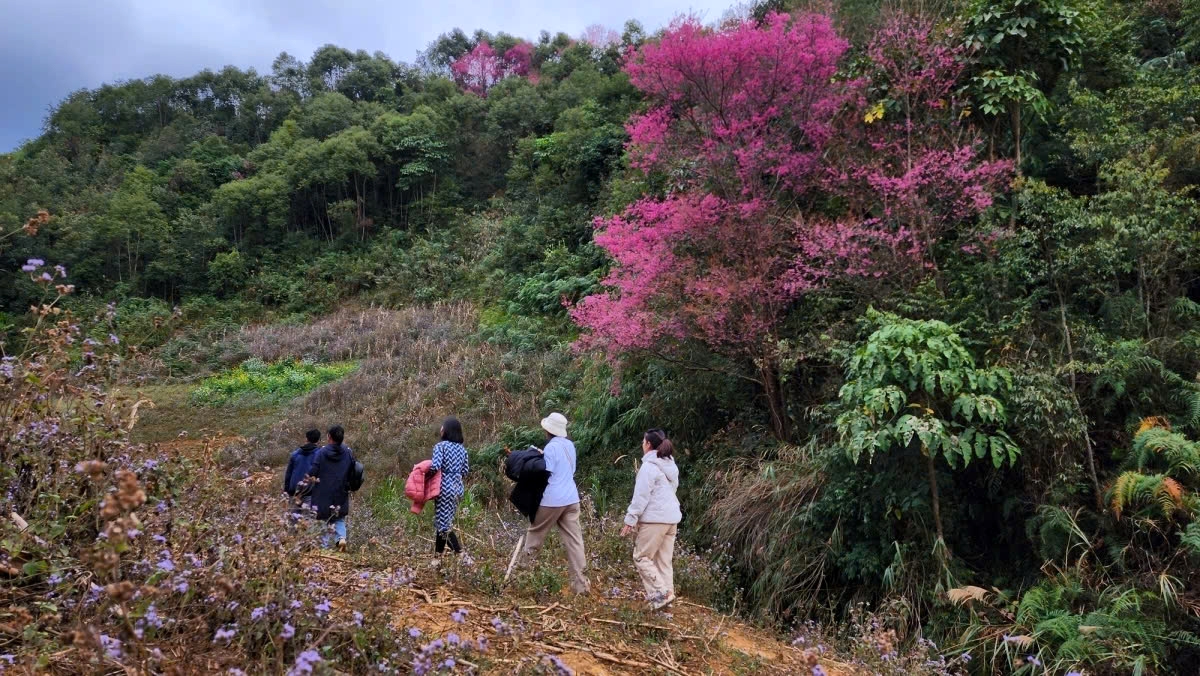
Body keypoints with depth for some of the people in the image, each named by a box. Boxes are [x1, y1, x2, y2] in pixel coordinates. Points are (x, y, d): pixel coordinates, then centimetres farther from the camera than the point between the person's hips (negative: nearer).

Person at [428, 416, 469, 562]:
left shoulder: (440, 446, -10)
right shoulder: (462, 448, 10)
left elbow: (435, 466, -22)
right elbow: (466, 470, 12)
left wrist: (425, 474, -4)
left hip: (445, 487, -7)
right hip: (457, 487, 7)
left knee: (443, 522, -1)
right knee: (445, 520, 16)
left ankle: (461, 554, -4)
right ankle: (438, 555, 19)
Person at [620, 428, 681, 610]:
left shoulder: (649, 466, -13)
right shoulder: (671, 466, 14)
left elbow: (641, 497, -15)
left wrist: (630, 520, -11)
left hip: (655, 519, -8)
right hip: (672, 518, 8)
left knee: (641, 557, 0)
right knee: (664, 560, 11)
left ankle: (659, 593, -7)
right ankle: (667, 593, 10)